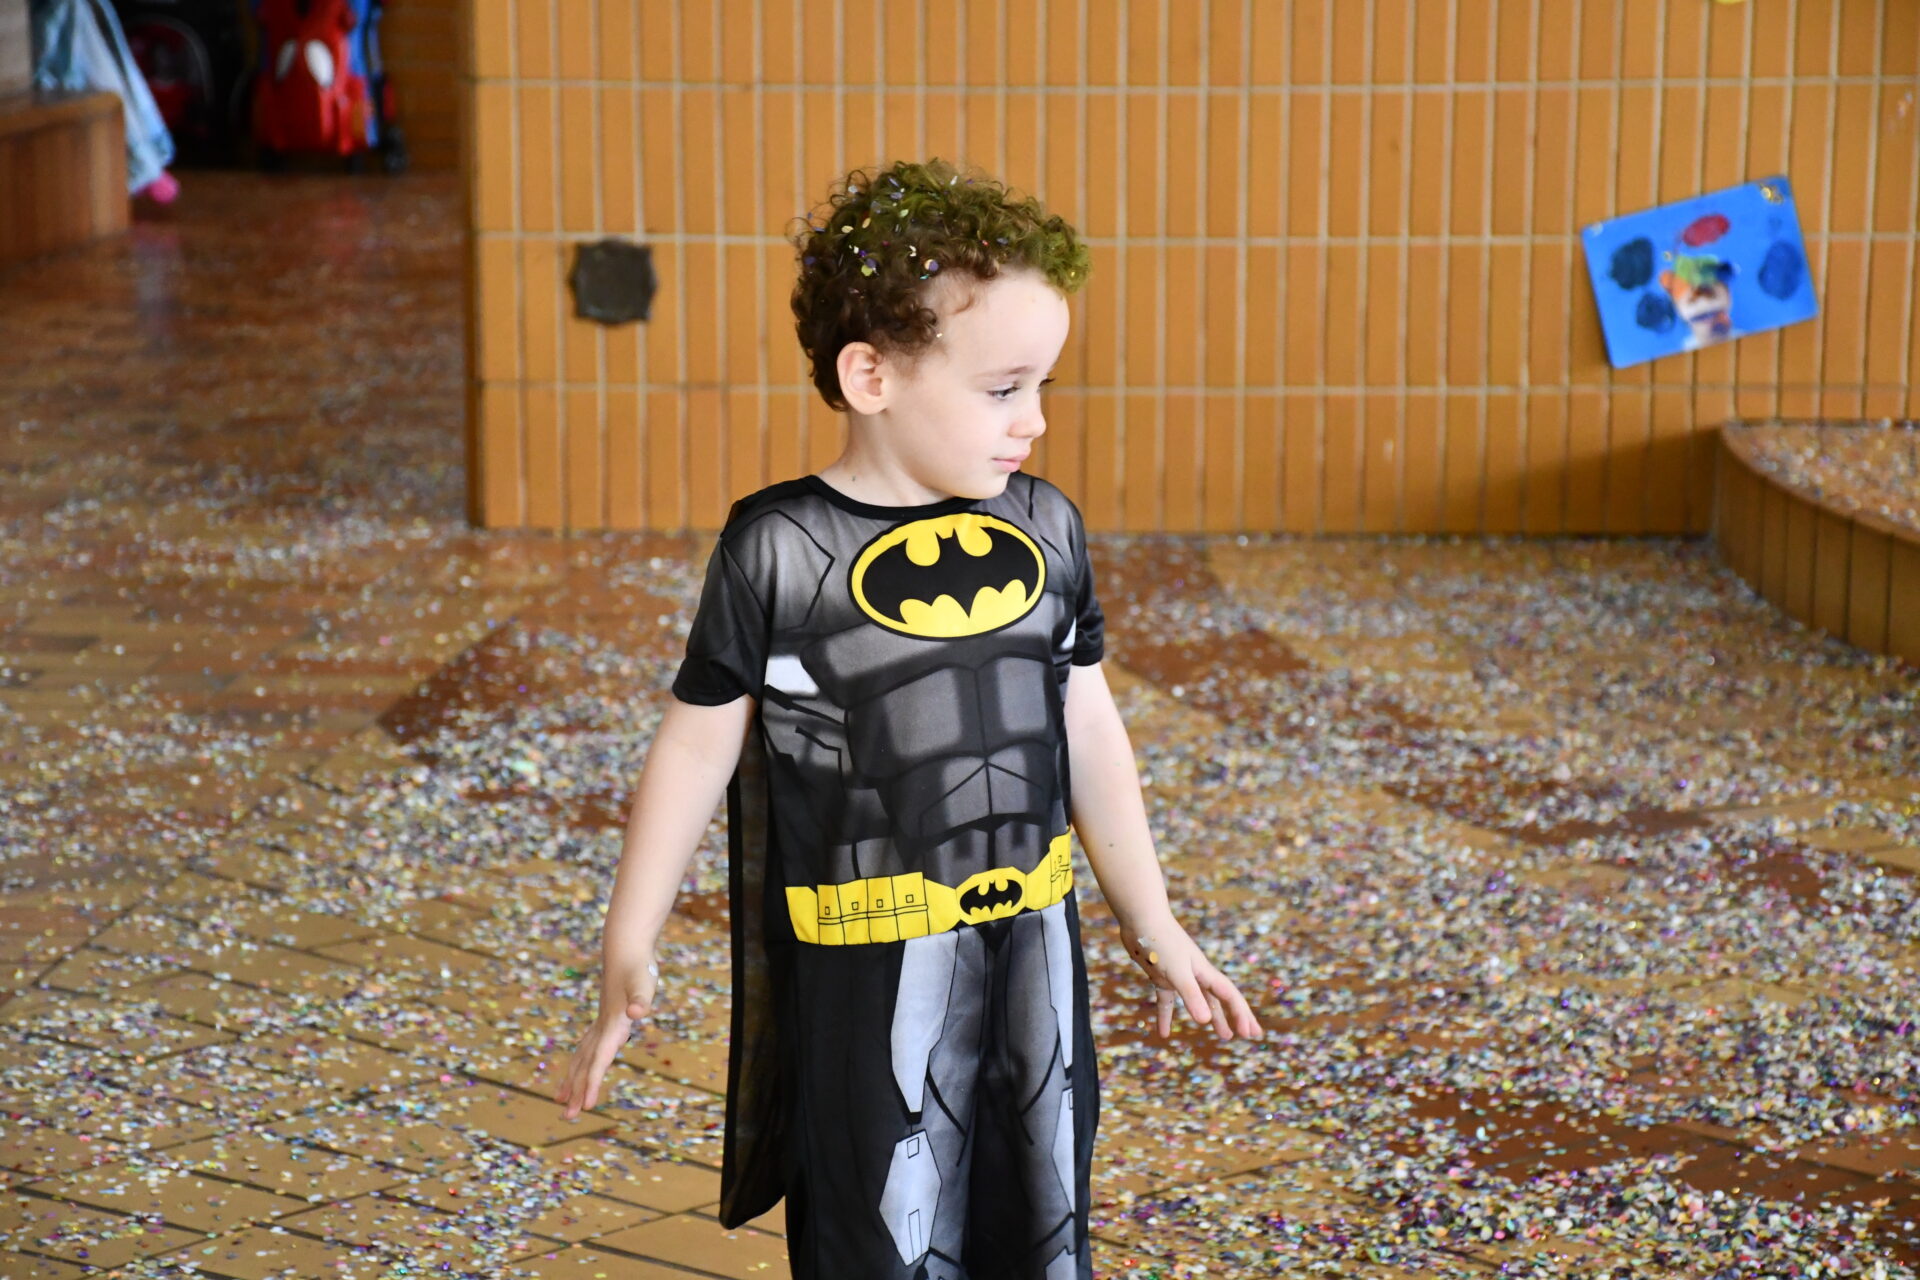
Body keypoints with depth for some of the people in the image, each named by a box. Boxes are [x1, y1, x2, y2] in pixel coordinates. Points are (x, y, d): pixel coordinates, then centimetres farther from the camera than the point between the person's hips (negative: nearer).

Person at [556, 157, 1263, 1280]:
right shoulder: (779, 549, -11)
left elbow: (1089, 730, 11)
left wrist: (1155, 929, 16)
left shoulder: (1045, 530, 2)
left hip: (1034, 946, 5)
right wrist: (629, 956, -5)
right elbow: (698, 747, -5)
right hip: (864, 976, -4)